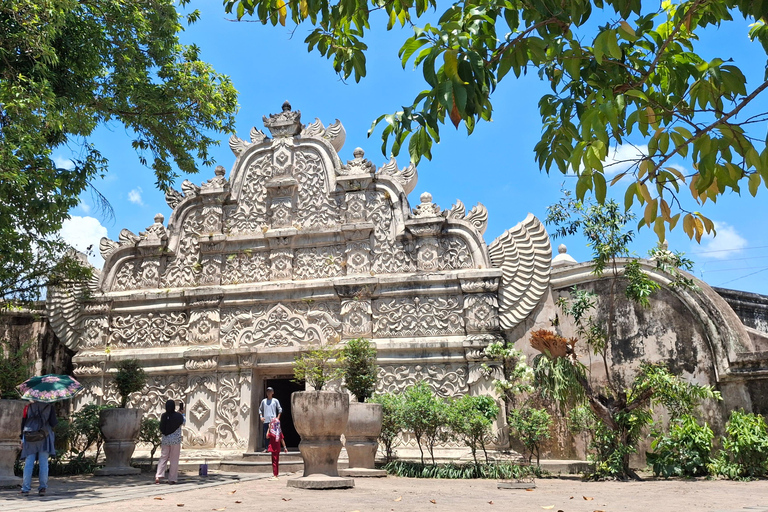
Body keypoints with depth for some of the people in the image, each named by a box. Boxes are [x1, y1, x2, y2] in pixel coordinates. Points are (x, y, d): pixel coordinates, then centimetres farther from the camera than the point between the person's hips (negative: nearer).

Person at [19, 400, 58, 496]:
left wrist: (22, 438, 12)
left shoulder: (29, 406, 5)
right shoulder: (50, 406, 0)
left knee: (28, 463, 4)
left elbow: (23, 422, 5)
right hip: (44, 438, -1)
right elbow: (53, 423, -5)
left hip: (29, 437, 1)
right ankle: (43, 487, 3)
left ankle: (25, 489, 3)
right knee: (43, 463, 3)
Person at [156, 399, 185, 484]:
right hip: (175, 440, -3)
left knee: (163, 458, 12)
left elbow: (161, 429, 7)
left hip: (165, 440, 3)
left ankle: (158, 476, 3)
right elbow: (184, 421, 10)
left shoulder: (164, 416, -3)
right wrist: (182, 413, 22)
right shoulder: (178, 416, -11)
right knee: (174, 460, 4)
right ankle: (172, 479, 8)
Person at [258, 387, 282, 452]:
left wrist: (278, 417, -3)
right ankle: (266, 448, 4)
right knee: (265, 435, 0)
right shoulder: (263, 401, 12)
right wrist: (261, 417, 5)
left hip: (273, 420, -2)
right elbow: (260, 409, 18)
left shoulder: (275, 400, 6)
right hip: (265, 420, 2)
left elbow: (280, 409, 7)